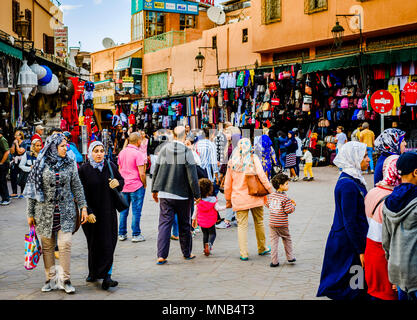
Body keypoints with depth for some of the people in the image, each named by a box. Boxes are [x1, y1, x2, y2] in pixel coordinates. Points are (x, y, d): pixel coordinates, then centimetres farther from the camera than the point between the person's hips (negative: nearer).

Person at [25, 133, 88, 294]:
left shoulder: (70, 164, 5)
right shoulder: (41, 165, -1)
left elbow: (77, 187, 10)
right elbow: (32, 189, 3)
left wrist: (83, 207, 2)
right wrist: (30, 213, 2)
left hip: (65, 211, 1)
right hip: (45, 211, 0)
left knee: (65, 243, -9)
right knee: (47, 246, 5)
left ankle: (65, 279, 2)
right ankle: (50, 279, 17)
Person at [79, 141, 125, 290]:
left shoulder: (111, 166, 4)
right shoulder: (84, 169, -4)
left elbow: (121, 180, 16)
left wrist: (118, 183, -9)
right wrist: (88, 212, -14)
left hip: (108, 211, 2)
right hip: (91, 212, -2)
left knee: (108, 243, -4)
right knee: (94, 243, 3)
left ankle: (106, 275, -4)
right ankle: (93, 272, 18)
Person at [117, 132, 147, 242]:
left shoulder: (122, 153, 8)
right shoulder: (138, 154, -13)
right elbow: (142, 173, -16)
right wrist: (144, 184, -2)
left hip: (124, 186, 7)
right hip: (136, 186, -6)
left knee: (123, 210, 11)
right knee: (136, 211, 0)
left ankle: (122, 234, 15)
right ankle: (136, 235, 4)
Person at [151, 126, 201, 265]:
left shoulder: (164, 149, 0)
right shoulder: (187, 152, -11)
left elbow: (156, 171, 6)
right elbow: (192, 176, -11)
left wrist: (155, 190, 16)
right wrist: (196, 194, -3)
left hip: (165, 194, 2)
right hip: (183, 195, -2)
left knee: (164, 223, 3)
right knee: (185, 225, 12)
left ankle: (161, 255, -5)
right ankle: (187, 253, 23)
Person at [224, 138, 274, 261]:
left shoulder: (232, 162, 4)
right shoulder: (254, 159, -3)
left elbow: (227, 184, 8)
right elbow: (261, 176, -12)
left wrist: (228, 199, 18)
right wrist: (270, 190, -5)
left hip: (239, 199, 1)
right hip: (255, 198, -1)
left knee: (242, 225, 2)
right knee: (259, 222, 15)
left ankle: (244, 254, -2)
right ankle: (262, 249, 27)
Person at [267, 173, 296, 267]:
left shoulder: (271, 196, 2)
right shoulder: (285, 198, -15)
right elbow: (289, 210, -17)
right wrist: (293, 205, 2)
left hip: (272, 223, 4)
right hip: (282, 224, -3)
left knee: (274, 241, 5)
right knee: (287, 239, 17)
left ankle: (274, 261, 2)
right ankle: (290, 257, 24)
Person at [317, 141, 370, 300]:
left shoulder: (353, 179, 9)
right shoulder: (348, 185, -22)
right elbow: (350, 222, -21)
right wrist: (361, 250, -17)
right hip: (347, 243, -10)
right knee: (351, 289, 0)